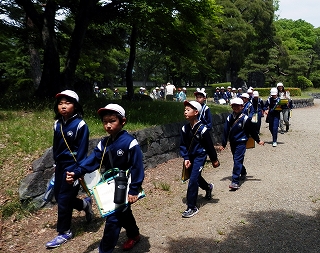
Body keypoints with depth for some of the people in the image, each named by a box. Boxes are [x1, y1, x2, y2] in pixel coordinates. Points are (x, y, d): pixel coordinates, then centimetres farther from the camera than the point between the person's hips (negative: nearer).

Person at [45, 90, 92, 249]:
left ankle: (64, 233, 17)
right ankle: (85, 205, 38)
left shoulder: (80, 125, -16)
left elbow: (82, 150, -15)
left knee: (64, 199, -1)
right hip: (60, 165, 7)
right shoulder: (57, 124, 3)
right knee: (58, 196, 14)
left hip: (73, 166, -7)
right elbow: (56, 146, 13)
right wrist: (56, 164, 13)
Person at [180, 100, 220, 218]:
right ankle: (208, 187, 56)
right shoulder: (185, 128, -5)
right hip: (190, 157, 7)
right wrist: (186, 158, -8)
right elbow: (183, 145, 2)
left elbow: (209, 145, -10)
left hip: (200, 156, -6)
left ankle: (192, 207, -2)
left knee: (193, 180, -12)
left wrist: (214, 160, -2)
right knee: (196, 177, 23)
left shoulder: (202, 129, -20)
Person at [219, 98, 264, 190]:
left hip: (241, 142, -5)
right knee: (237, 160, 19)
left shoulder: (245, 118, -9)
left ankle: (235, 182, -12)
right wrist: (223, 144, 8)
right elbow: (225, 131, 6)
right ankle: (243, 173, 45)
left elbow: (252, 130, 0)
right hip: (232, 143, 5)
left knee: (237, 161, -12)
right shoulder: (229, 118, 2)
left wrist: (258, 140, 7)